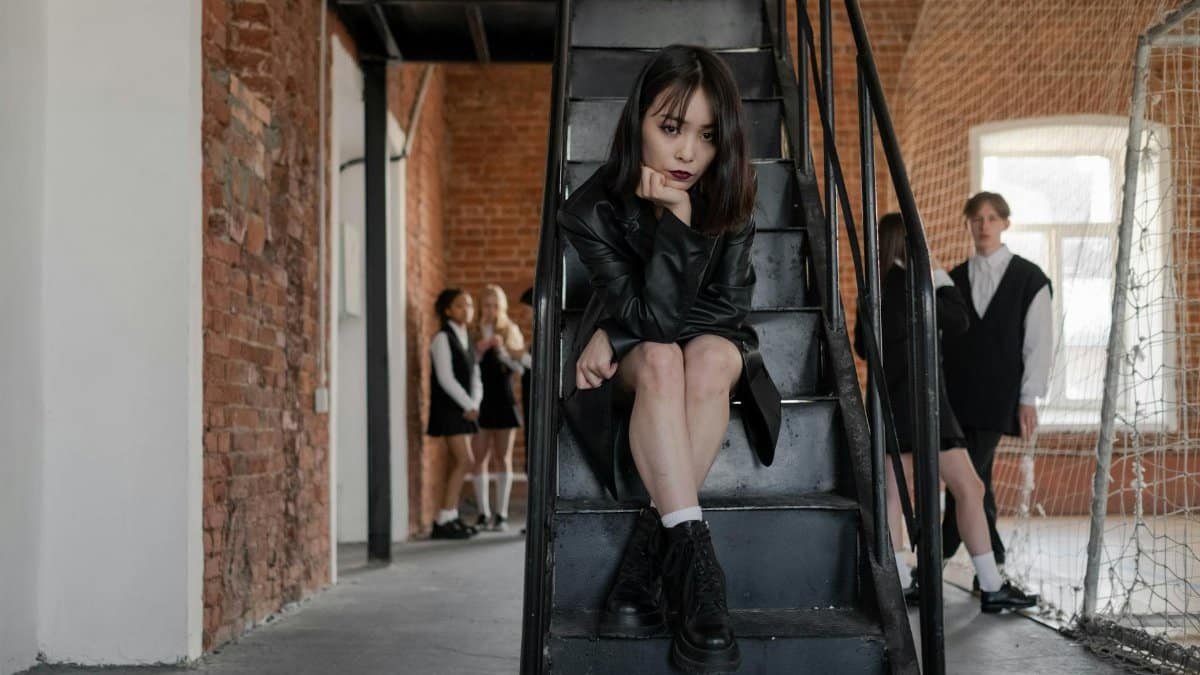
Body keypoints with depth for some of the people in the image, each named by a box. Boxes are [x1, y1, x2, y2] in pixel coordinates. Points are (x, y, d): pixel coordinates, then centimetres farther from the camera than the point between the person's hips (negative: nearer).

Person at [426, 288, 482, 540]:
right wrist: (469, 405, -14)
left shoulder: (465, 339, 17)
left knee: (458, 463, 6)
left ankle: (451, 518, 10)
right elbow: (446, 378, -15)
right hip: (449, 408, -8)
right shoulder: (442, 338, -8)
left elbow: (475, 377, 12)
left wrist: (475, 404, -5)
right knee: (464, 460, -13)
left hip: (465, 409, 8)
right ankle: (444, 521, -10)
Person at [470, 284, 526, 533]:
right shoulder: (474, 333, 4)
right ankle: (484, 514, 7)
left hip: (504, 401, -1)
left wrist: (502, 350, -17)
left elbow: (520, 367, -3)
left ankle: (502, 515, 1)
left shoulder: (511, 332, 4)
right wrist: (479, 350, -15)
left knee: (504, 457, -1)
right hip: (480, 402, 1)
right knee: (480, 458, -1)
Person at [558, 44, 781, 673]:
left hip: (712, 344, 2)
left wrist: (617, 334, -21)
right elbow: (653, 318, -24)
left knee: (710, 359, -35)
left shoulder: (727, 200, -14)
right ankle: (691, 552, -43)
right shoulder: (594, 209, -20)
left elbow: (726, 307, -13)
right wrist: (674, 220, -35)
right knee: (662, 361, -37)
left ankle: (647, 550, -32)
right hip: (629, 354, -1)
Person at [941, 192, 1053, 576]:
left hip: (999, 397, -3)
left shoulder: (1029, 278, 3)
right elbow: (940, 339, 10)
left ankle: (939, 557, -3)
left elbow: (1039, 341, 0)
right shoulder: (954, 279, 11)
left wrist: (1029, 399, -5)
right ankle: (993, 559, 16)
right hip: (958, 396, 3)